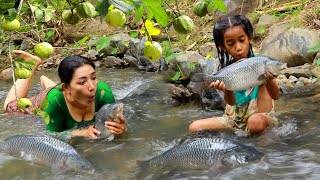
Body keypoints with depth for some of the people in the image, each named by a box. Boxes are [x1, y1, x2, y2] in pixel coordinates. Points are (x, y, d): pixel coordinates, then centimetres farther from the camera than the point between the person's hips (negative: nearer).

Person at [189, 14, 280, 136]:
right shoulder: (226, 68, -4)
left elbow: (276, 96, -15)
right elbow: (231, 102, -12)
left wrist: (269, 81, -37)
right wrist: (226, 89, -35)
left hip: (259, 114, -3)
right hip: (234, 117, 3)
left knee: (256, 122, -39)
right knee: (194, 127, -11)